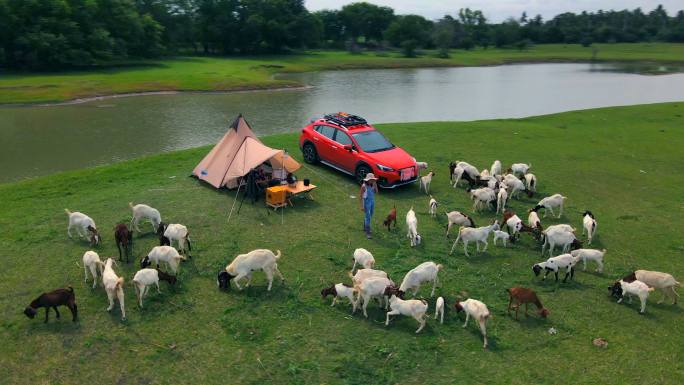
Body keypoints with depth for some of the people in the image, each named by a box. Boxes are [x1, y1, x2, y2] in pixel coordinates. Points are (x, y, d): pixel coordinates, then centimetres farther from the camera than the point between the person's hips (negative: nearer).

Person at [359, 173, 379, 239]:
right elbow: (361, 196, -17)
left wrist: (375, 185, -16)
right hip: (366, 202, -7)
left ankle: (365, 228, 39)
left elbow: (376, 192, -3)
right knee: (367, 217, -6)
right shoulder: (364, 186, -22)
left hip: (372, 201, 7)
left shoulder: (372, 185, -3)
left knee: (369, 216, 20)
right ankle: (368, 233, 0)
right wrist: (362, 206, -17)